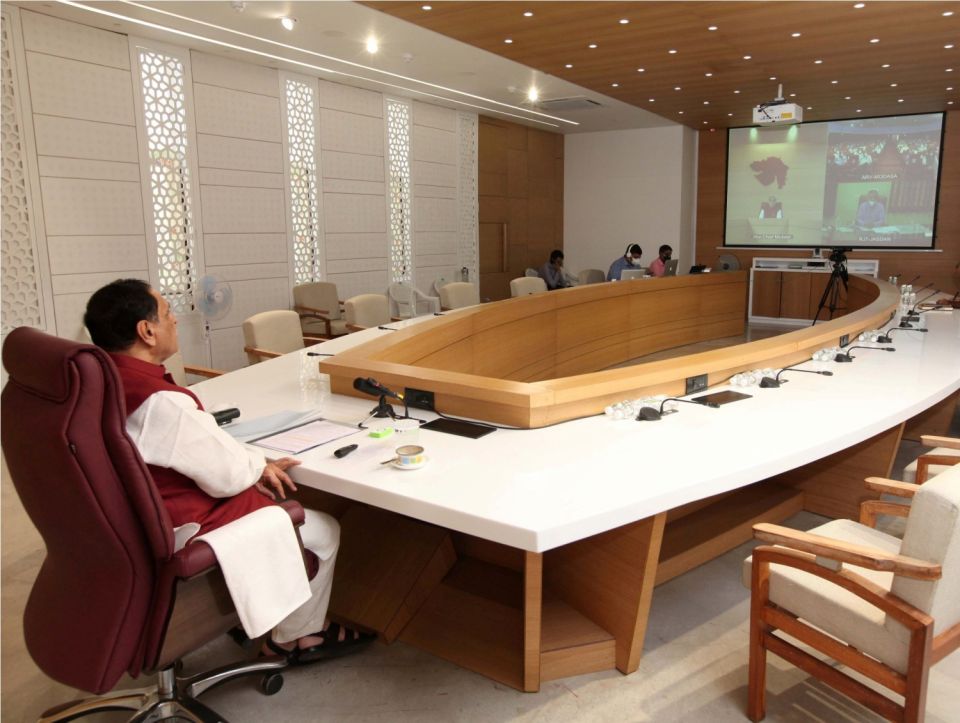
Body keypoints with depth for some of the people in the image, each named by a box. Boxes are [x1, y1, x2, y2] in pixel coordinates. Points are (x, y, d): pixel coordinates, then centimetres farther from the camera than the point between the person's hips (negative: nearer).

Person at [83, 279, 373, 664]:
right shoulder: (161, 402, -32)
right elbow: (227, 476, -23)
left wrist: (254, 465, -1)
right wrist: (258, 465, -2)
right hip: (185, 532, -10)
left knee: (273, 494, 27)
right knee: (324, 530, 4)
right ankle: (295, 637, 24)